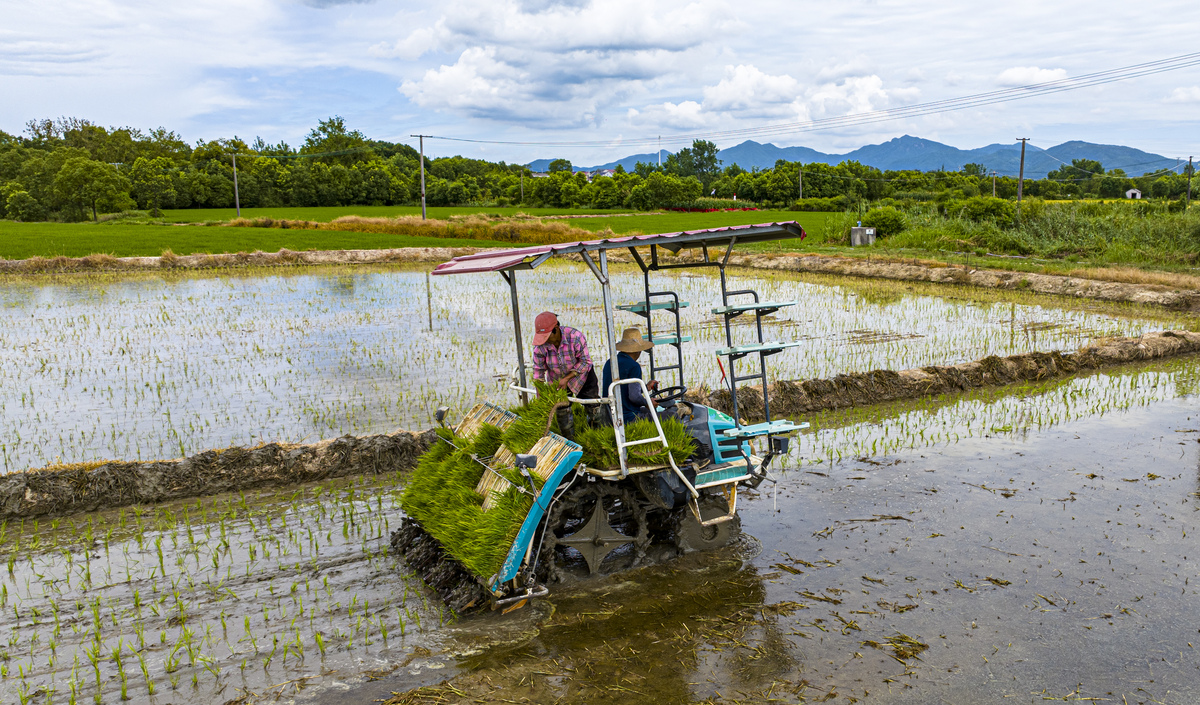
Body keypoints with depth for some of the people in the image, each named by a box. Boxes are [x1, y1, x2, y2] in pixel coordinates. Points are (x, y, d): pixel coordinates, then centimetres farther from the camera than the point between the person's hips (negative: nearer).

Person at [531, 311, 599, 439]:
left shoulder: (574, 336, -33)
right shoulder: (540, 346, -24)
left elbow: (585, 361, -21)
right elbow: (538, 371, -12)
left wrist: (567, 378, -26)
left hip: (580, 374, -2)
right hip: (557, 380, 2)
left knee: (593, 409, 5)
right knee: (562, 411, 2)